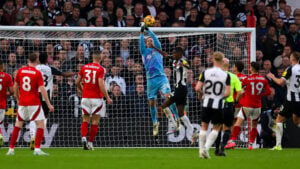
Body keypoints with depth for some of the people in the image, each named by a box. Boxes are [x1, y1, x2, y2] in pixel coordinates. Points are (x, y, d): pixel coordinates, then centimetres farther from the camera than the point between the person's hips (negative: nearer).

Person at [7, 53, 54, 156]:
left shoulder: (20, 71, 4)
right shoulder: (37, 73, -8)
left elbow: (15, 87, 12)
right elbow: (42, 90, -13)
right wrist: (49, 105, -10)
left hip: (22, 104, 4)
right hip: (34, 103, -4)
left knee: (18, 125, 15)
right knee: (41, 125, 1)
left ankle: (11, 149, 12)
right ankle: (37, 149, -11)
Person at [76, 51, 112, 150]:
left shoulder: (84, 67, 6)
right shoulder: (100, 69, -8)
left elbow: (77, 82, 10)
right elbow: (101, 85, -17)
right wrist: (107, 97, -10)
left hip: (85, 97, 3)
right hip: (96, 98, -3)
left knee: (85, 120, 8)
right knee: (95, 122, 5)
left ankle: (83, 138, -15)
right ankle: (90, 142, 4)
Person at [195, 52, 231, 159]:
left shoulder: (205, 72, -5)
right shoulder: (226, 75, -8)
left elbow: (197, 88, -8)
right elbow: (227, 93, -11)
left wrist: (200, 94, 14)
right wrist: (221, 96, 10)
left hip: (206, 104, 1)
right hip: (218, 105, -1)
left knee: (204, 127, 15)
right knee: (216, 128, 10)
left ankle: (201, 149, 14)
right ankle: (206, 148, -5)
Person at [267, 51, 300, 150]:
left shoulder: (290, 69, -12)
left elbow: (281, 82, -17)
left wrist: (272, 77, 1)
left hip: (291, 100, -6)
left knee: (279, 120, 2)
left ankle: (278, 145, -7)